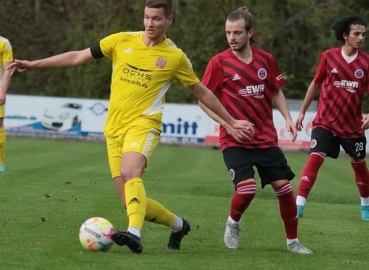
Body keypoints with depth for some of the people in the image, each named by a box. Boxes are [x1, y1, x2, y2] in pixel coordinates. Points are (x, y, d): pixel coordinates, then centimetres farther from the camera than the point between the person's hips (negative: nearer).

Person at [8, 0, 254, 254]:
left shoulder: (175, 57, 2)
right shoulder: (122, 41, 6)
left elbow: (202, 92, 14)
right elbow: (79, 57, 10)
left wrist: (232, 121, 15)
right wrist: (34, 64, 7)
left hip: (143, 123, -4)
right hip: (114, 127, 4)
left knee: (130, 172, -35)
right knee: (132, 202, 2)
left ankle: (134, 233, -48)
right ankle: (178, 224, 26)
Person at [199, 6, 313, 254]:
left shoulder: (266, 60, 3)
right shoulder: (219, 63, -7)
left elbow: (276, 92, 16)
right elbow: (204, 100, -3)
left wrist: (287, 118, 1)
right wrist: (229, 125, -13)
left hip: (266, 138, 3)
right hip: (234, 141, -3)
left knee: (284, 186, -1)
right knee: (247, 188, -20)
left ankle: (293, 241, 16)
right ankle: (233, 224, 11)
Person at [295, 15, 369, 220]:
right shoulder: (329, 57, -7)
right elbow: (316, 84, 7)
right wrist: (302, 111, 10)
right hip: (325, 121, -1)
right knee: (315, 158, -16)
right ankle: (299, 206, -17)